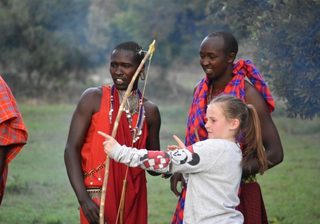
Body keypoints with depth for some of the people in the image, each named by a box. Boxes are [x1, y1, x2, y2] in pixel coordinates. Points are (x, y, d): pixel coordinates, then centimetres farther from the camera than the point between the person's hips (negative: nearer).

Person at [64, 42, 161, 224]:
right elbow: (72, 149, -6)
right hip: (98, 198, -3)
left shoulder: (150, 111, 7)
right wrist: (83, 199, -16)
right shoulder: (94, 98, -2)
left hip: (134, 199, 4)